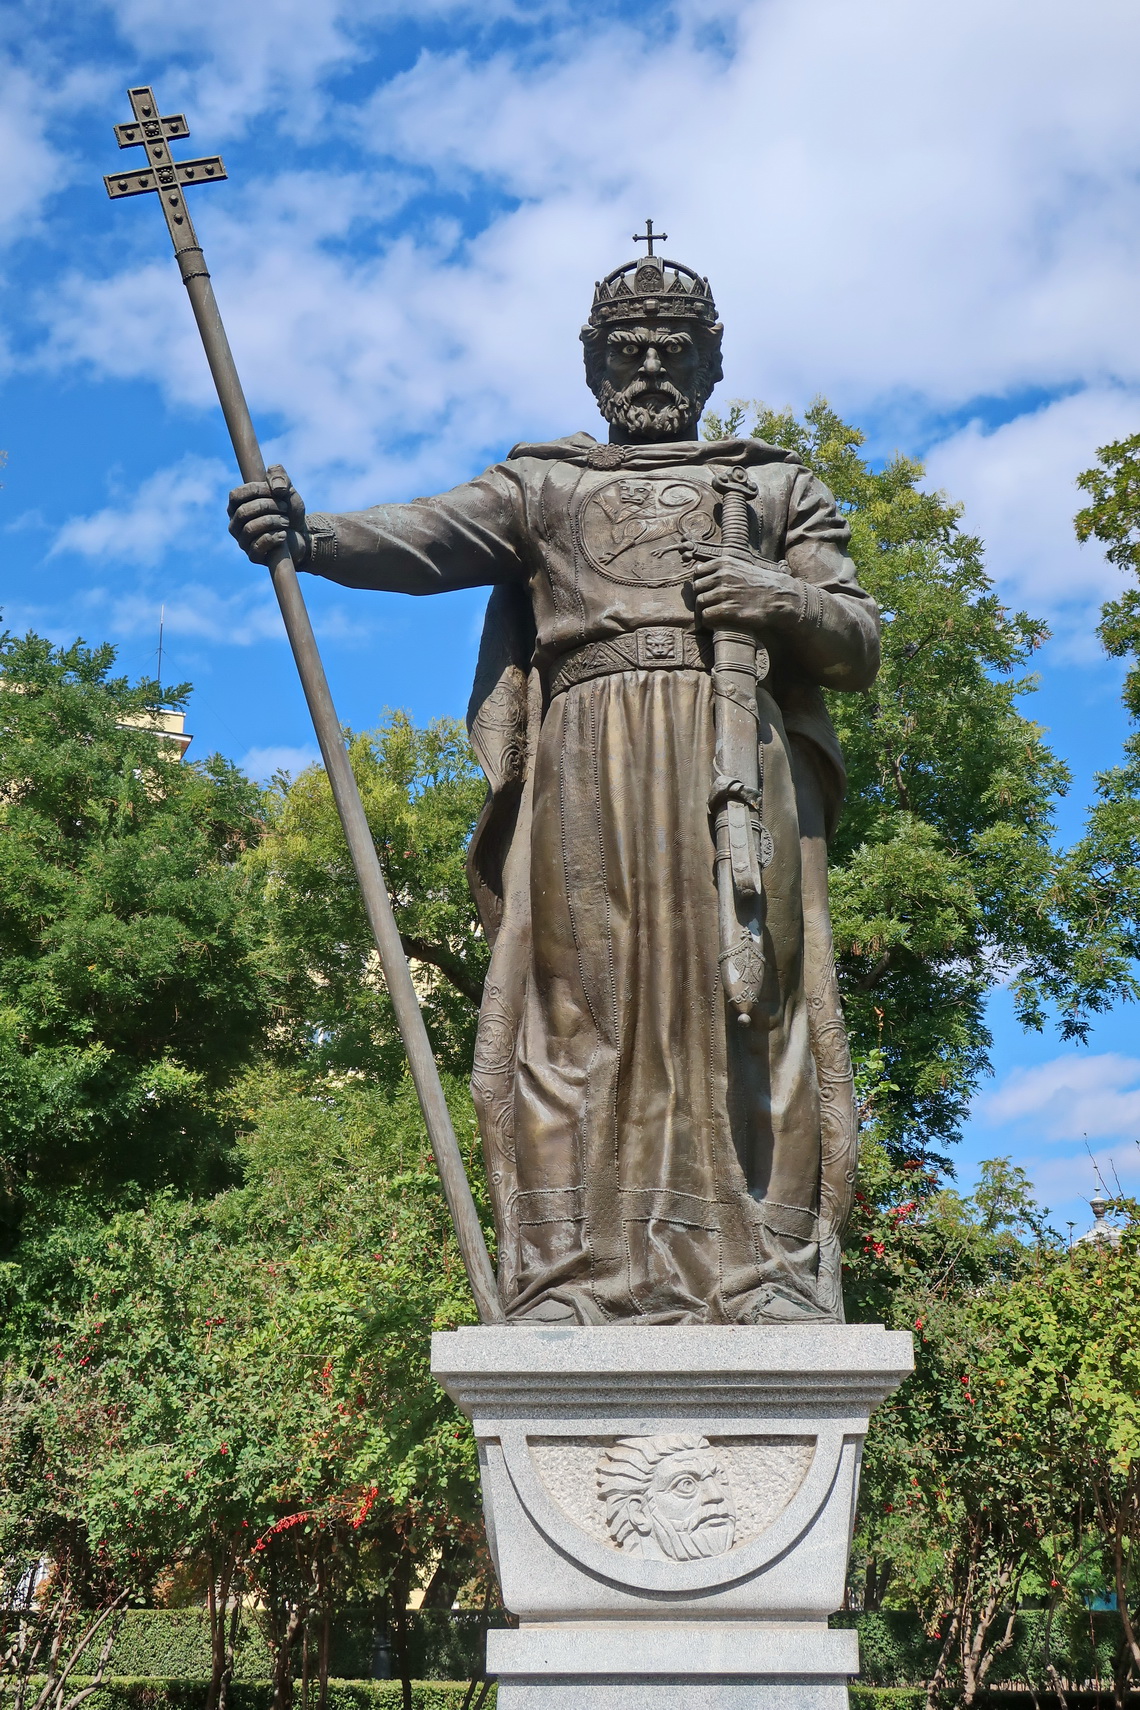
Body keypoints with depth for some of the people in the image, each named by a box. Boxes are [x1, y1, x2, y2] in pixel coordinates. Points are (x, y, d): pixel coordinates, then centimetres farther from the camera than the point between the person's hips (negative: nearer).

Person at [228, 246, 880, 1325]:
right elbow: (427, 538, 4)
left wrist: (783, 600, -4)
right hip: (585, 762, 0)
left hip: (740, 759, 1)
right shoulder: (540, 485, 24)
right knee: (583, 1005, -10)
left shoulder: (779, 488, 26)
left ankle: (766, 1285, -9)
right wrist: (310, 537, -16)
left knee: (742, 1006, -9)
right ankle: (575, 1284, -10)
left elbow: (861, 647, 17)